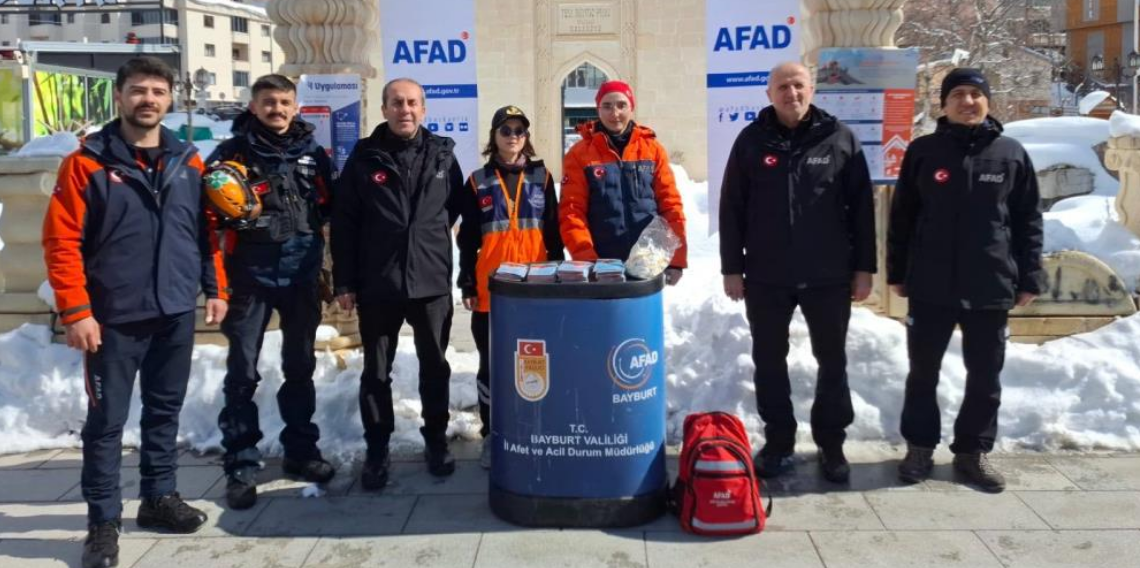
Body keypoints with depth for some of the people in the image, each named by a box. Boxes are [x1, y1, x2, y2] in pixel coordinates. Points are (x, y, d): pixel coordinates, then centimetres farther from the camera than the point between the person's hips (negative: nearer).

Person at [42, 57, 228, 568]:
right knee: (107, 420, 3)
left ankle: (159, 497, 32)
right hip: (114, 317, -4)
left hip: (176, 313, 4)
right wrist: (75, 311, -15)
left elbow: (208, 230, 13)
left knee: (165, 411, 16)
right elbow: (61, 242, -10)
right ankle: (103, 520, 15)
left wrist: (216, 288, 8)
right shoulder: (87, 163, -6)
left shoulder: (189, 162, 6)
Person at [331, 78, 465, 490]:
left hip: (432, 282, 1)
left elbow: (459, 209, 13)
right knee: (376, 371, 7)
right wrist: (344, 281, -4)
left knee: (435, 367, 11)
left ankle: (436, 440, 26)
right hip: (377, 284, -1)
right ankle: (377, 450, 18)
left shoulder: (443, 156, 4)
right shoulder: (364, 158, 0)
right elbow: (344, 224, -1)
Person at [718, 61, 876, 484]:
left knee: (832, 362, 9)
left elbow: (862, 207, 2)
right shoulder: (752, 141, 2)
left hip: (828, 276, 0)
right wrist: (732, 267, -1)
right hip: (766, 277, 1)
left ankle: (831, 444, 23)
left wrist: (863, 267, -1)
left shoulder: (840, 139, 1)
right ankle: (778, 442, 23)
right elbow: (731, 209, 3)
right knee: (769, 362, 9)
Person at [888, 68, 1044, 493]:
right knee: (923, 372, 8)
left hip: (992, 287, 1)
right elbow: (901, 216, 5)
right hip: (931, 286, -1)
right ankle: (919, 446, 22)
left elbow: (1028, 220, 6)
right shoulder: (923, 151, 2)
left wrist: (1029, 278, 2)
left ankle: (973, 451, 22)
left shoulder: (1011, 154, 4)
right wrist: (897, 272, 4)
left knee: (985, 376, 9)